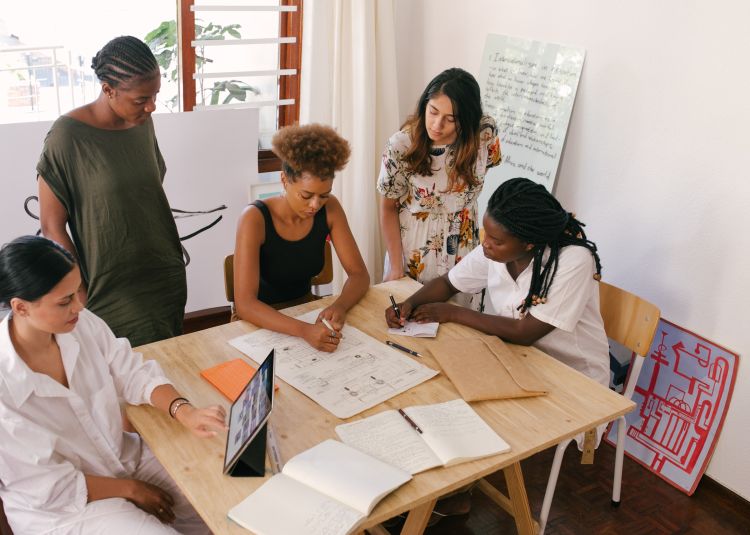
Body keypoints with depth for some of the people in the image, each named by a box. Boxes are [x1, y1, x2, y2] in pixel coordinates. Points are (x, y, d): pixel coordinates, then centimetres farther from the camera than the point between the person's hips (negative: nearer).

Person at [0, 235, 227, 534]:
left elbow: (135, 374, -4)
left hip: (124, 456, 5)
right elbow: (51, 488, -20)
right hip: (61, 508, -5)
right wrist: (130, 489, -11)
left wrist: (185, 412, -22)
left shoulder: (82, 324, -14)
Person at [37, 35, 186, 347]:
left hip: (167, 280, 5)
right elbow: (52, 228, -11)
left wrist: (172, 261, 14)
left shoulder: (143, 122, 1)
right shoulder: (68, 136, -16)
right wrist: (83, 298, -12)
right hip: (114, 295, -5)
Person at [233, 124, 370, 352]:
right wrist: (304, 330, -44)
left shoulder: (330, 209, -10)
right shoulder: (255, 219, -23)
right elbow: (245, 304, -29)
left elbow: (359, 274, -6)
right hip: (262, 321, -4)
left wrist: (339, 306, -27)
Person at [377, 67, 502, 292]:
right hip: (412, 250, -2)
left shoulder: (485, 133, -18)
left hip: (462, 248, 2)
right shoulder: (401, 145, -22)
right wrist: (396, 268, -11)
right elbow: (388, 208, -11)